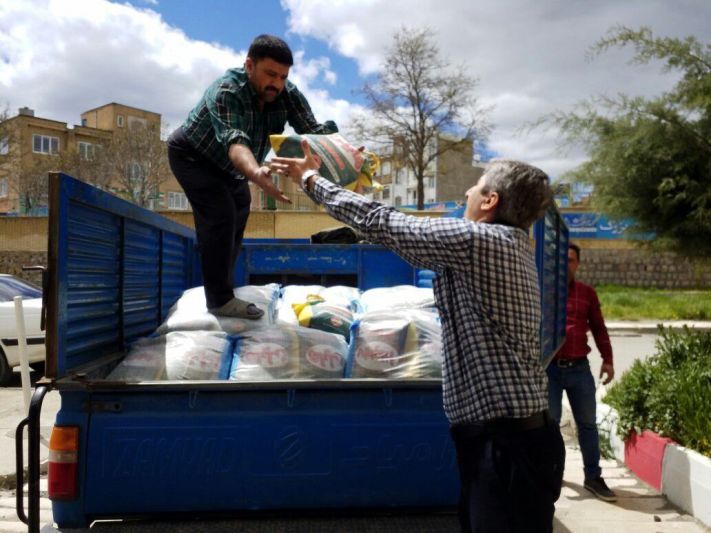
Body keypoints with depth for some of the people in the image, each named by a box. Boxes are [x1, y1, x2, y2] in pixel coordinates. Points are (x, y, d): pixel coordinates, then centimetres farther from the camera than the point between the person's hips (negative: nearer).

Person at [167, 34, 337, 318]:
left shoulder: (288, 95, -22)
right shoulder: (225, 91, -38)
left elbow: (313, 130, -30)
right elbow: (234, 141, -53)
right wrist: (256, 173, -74)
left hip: (225, 164, 7)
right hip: (191, 155, -7)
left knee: (238, 212, 17)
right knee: (220, 213, -22)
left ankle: (224, 284, 35)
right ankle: (220, 299, -14)